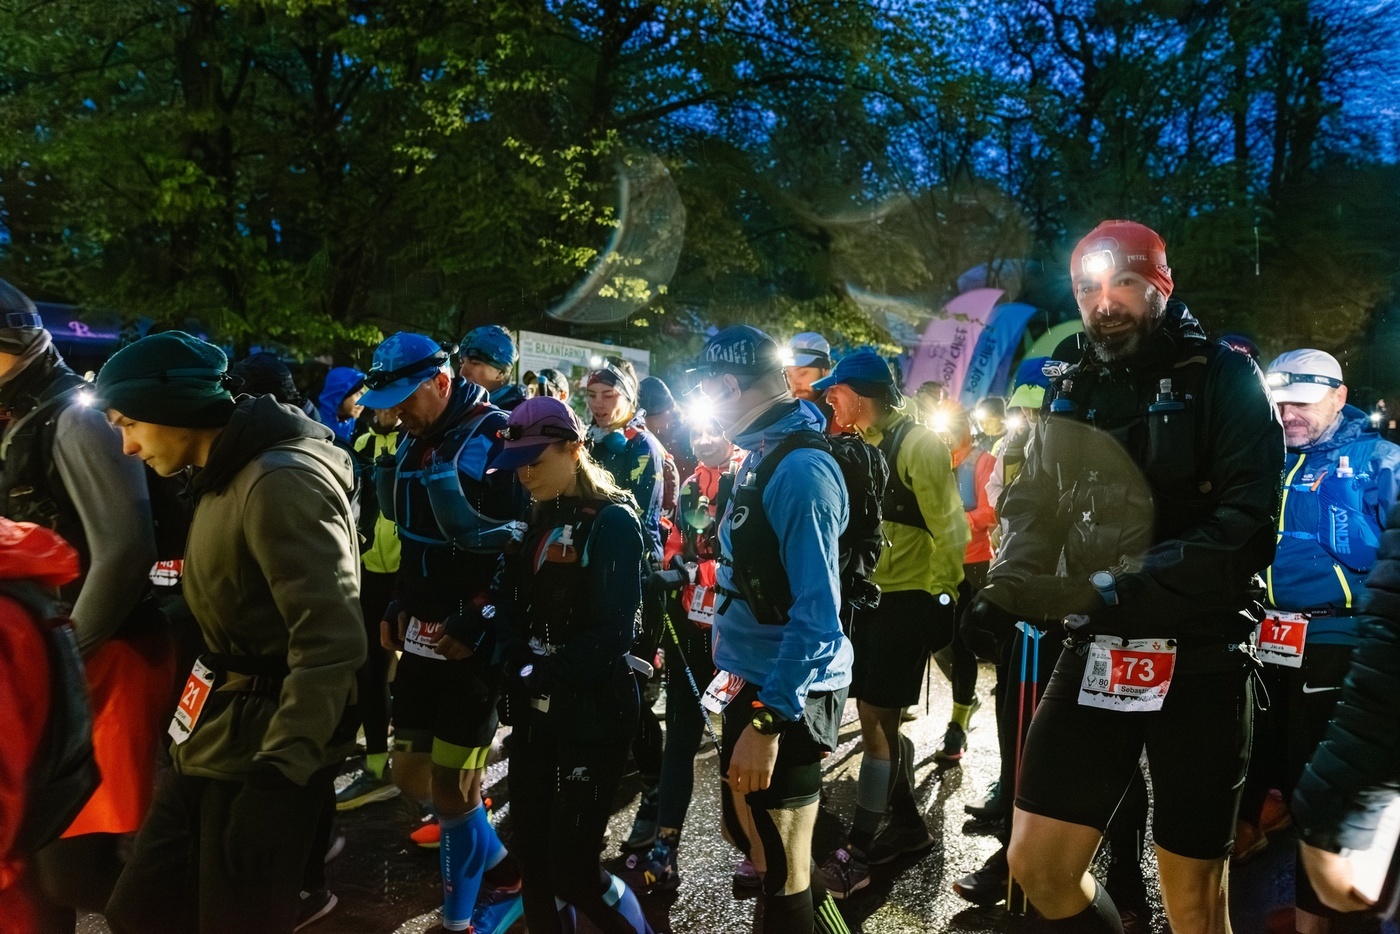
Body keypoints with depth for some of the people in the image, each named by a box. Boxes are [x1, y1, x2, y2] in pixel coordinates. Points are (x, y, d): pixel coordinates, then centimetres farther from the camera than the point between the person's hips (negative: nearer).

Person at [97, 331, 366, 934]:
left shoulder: (280, 481, -21)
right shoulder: (224, 477, 11)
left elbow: (331, 641, -26)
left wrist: (277, 776, -26)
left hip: (261, 756, -9)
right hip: (211, 744, 9)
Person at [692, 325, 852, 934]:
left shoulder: (799, 470, -22)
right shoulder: (762, 455, 9)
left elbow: (817, 615, -26)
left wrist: (766, 720, -25)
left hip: (785, 696, -10)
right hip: (755, 680, 10)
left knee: (780, 870, 6)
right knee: (747, 834, 23)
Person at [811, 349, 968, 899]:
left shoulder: (918, 444, -14)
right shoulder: (867, 444, 11)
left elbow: (949, 528, -16)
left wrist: (945, 596, -16)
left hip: (909, 600, -8)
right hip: (871, 595, 8)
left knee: (876, 721, -5)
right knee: (879, 719, 14)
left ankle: (856, 854, 4)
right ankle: (907, 823, 31)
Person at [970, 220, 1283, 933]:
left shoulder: (1222, 378, -5)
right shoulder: (1072, 391, 10)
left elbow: (1246, 525, -16)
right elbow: (1036, 510, 14)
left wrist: (1132, 588, -25)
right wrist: (1003, 593, -3)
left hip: (1199, 659, -4)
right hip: (1097, 652, 4)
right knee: (1037, 863, 6)